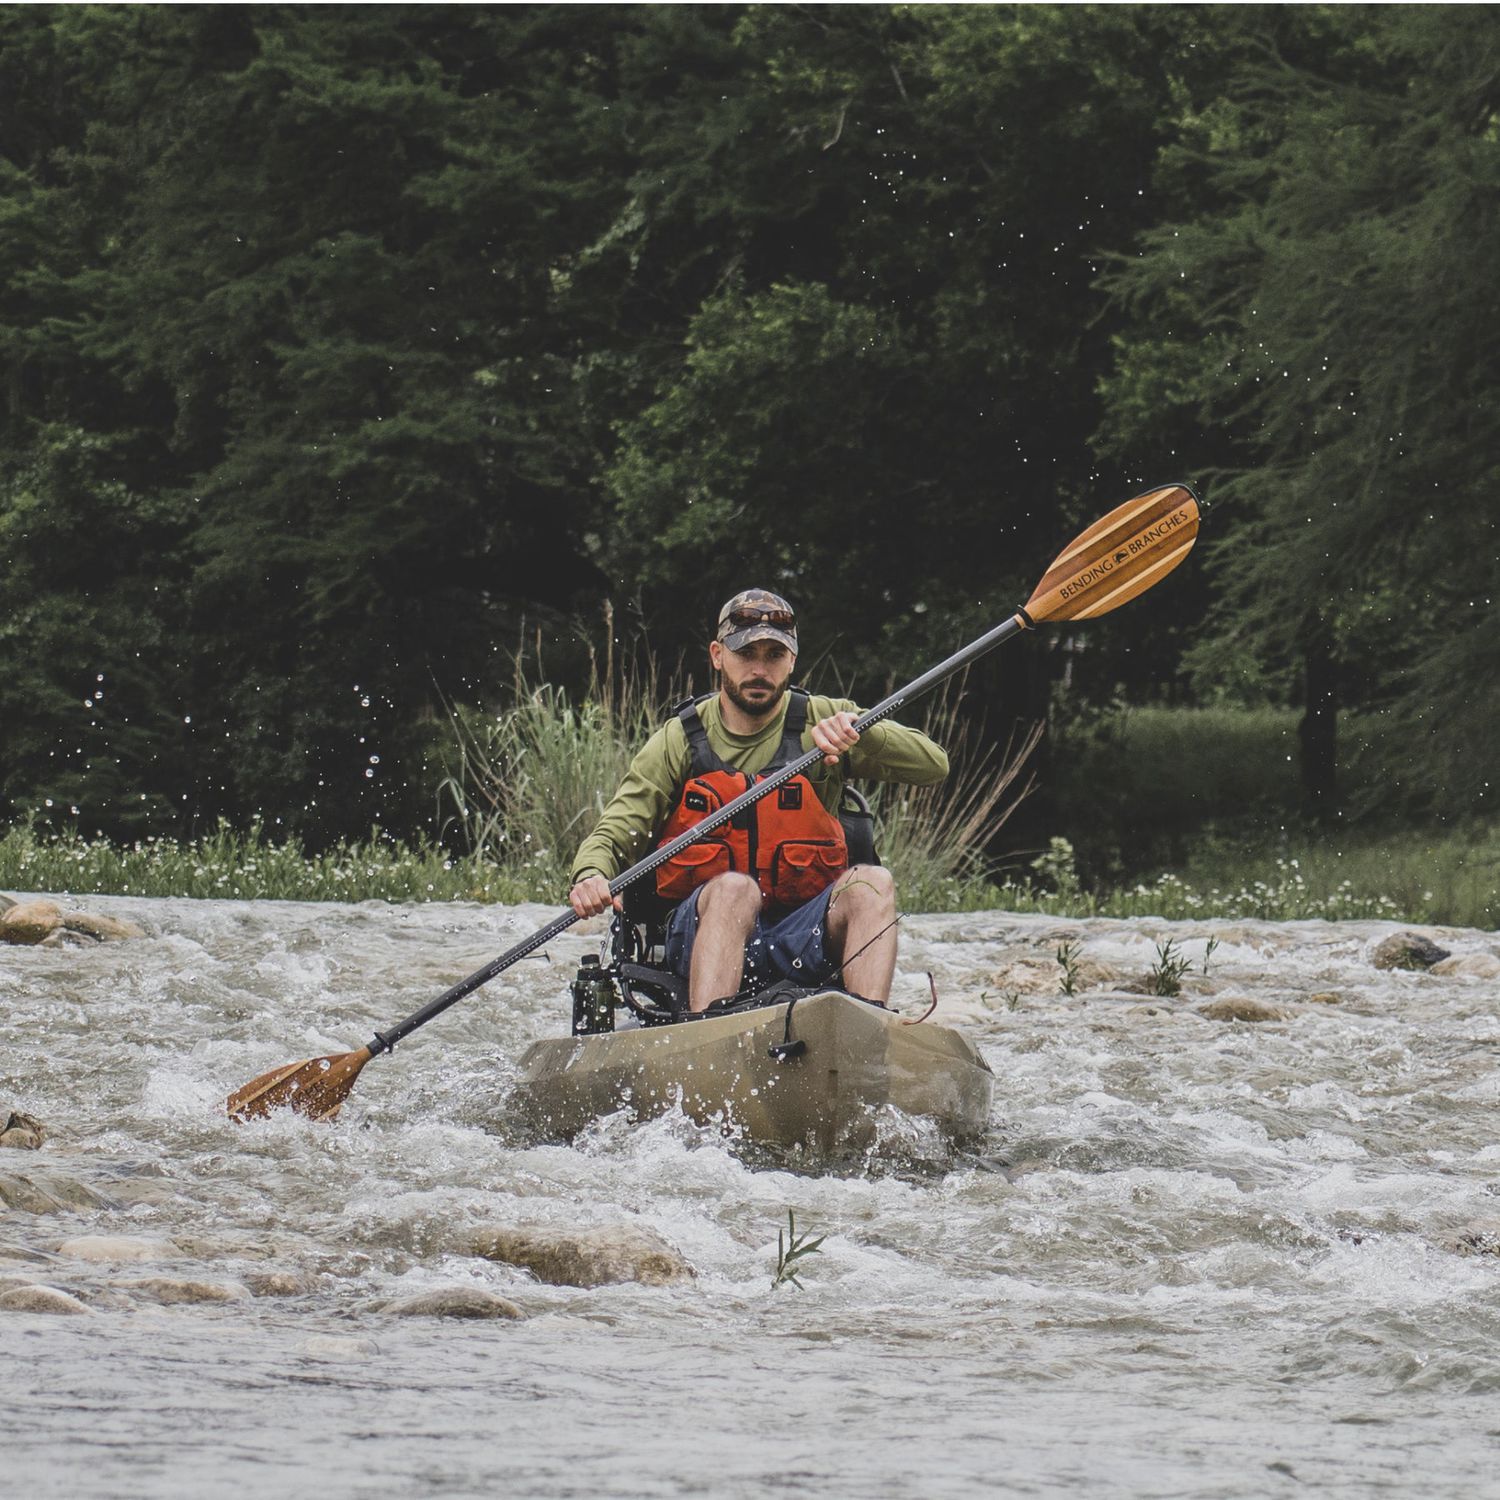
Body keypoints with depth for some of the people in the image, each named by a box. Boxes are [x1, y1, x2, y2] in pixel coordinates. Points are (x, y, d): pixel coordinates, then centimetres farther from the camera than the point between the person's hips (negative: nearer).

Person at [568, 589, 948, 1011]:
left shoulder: (822, 723, 5)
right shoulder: (678, 742, 5)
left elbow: (933, 765, -3)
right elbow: (615, 834, 0)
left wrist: (859, 731, -21)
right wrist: (591, 877, -24)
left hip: (803, 939, 1)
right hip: (703, 933, -1)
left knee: (871, 882, -27)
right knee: (734, 887, -34)